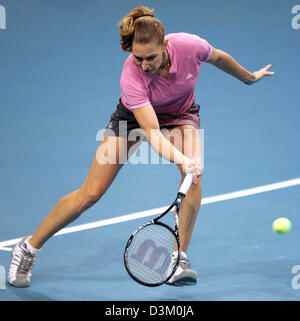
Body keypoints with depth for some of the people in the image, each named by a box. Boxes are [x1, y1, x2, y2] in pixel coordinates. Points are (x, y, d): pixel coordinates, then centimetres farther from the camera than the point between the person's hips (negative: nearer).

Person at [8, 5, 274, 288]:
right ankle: (29, 248, 11)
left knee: (195, 173, -30)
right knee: (90, 194, -6)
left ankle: (179, 258, -18)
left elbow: (218, 57, -6)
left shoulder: (189, 45, -32)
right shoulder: (131, 76, -38)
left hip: (180, 114, 2)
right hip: (135, 115, -2)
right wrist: (182, 160, -61)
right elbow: (152, 133, -43)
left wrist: (249, 77, 11)